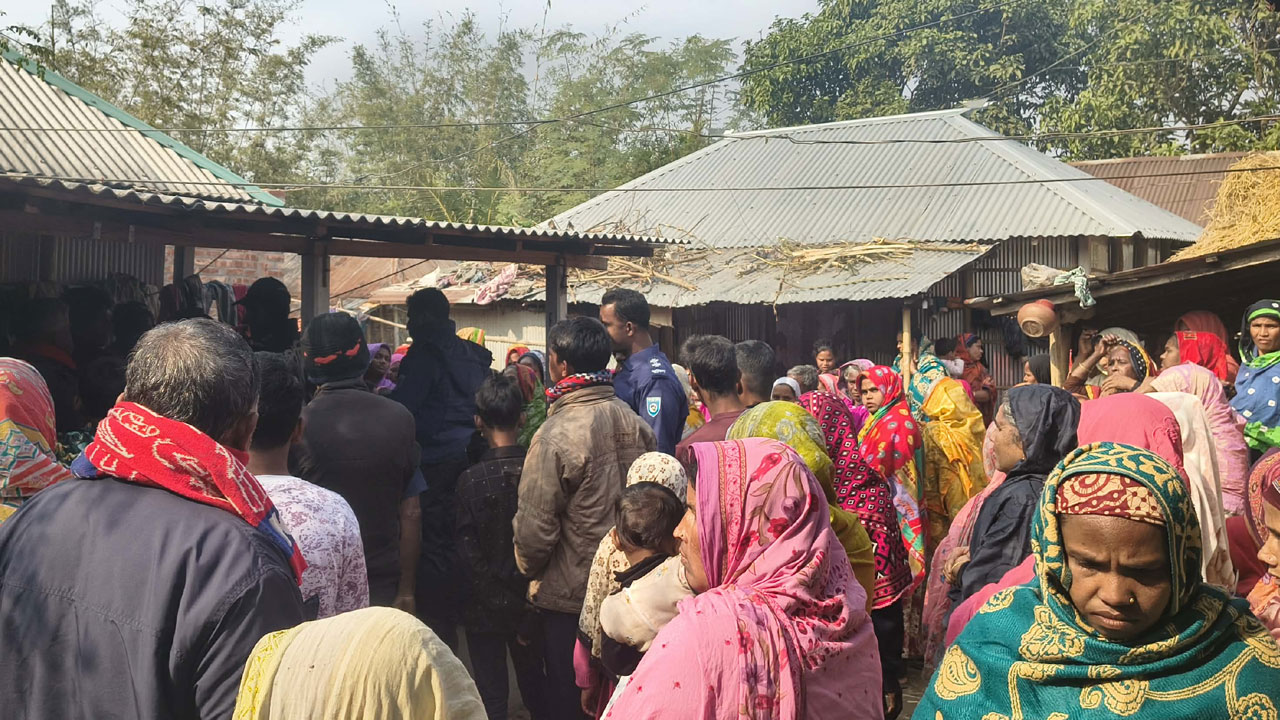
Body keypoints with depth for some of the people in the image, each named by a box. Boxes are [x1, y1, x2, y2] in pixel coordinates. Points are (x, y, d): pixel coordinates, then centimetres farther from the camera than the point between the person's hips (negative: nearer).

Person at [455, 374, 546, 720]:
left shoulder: (471, 480, -14)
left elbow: (470, 552, -15)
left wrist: (503, 600, -9)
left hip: (486, 609, -3)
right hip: (531, 604, 3)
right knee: (535, 690, 19)